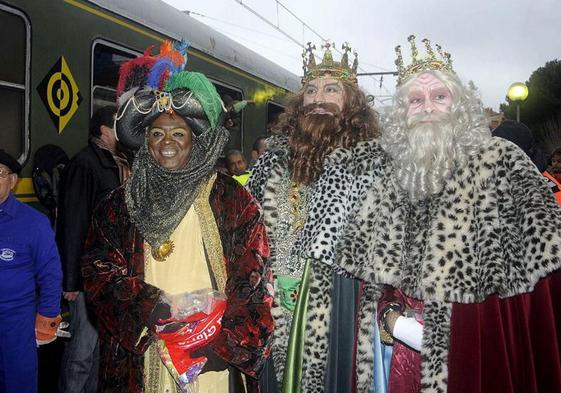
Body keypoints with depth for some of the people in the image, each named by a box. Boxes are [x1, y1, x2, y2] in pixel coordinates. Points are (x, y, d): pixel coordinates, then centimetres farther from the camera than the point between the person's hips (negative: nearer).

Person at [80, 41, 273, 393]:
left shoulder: (231, 199, -2)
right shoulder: (120, 205, 6)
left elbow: (252, 279, -5)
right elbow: (98, 271, -1)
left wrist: (223, 343, -12)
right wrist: (152, 308, -15)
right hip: (140, 354, 2)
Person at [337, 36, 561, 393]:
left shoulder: (502, 160, -6)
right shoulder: (390, 173, 6)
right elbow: (362, 258, 9)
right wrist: (389, 313, -5)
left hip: (480, 343, -3)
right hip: (402, 337, 3)